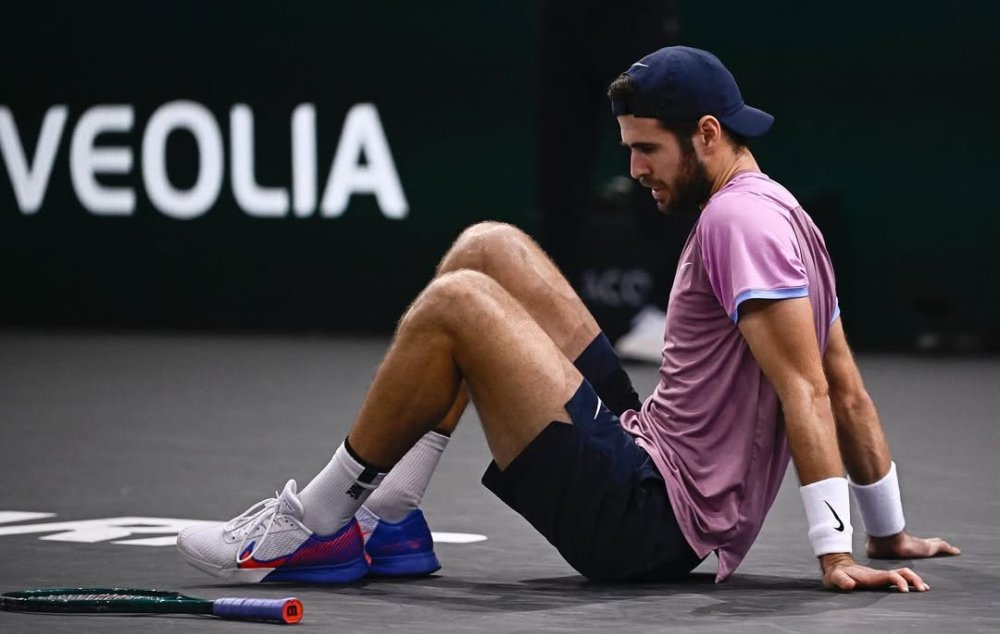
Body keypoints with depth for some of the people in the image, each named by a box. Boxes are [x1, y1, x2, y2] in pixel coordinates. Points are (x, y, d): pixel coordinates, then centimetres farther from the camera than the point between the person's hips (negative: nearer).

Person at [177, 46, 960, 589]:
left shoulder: (740, 218, -15)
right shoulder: (781, 215, 15)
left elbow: (806, 390, -23)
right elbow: (849, 393, 19)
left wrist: (837, 553, -27)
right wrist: (890, 535, 23)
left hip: (649, 519, -11)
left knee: (455, 303, -18)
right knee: (487, 248, 11)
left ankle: (313, 526, -4)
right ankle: (384, 519, 6)